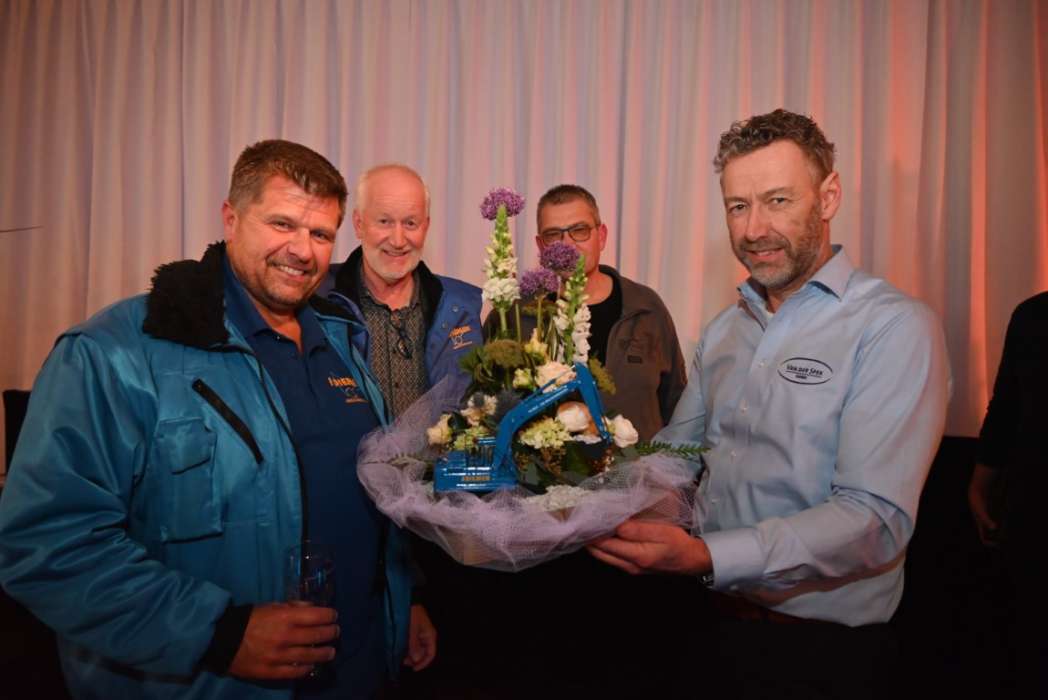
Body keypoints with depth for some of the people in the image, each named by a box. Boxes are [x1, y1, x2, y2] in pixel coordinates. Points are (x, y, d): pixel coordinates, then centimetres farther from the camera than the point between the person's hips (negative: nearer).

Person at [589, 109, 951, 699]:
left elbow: (876, 518, -23)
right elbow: (676, 451, 9)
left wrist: (708, 557, -33)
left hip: (818, 645, -5)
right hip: (707, 614, 5)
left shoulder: (895, 327, -14)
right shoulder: (723, 330, 8)